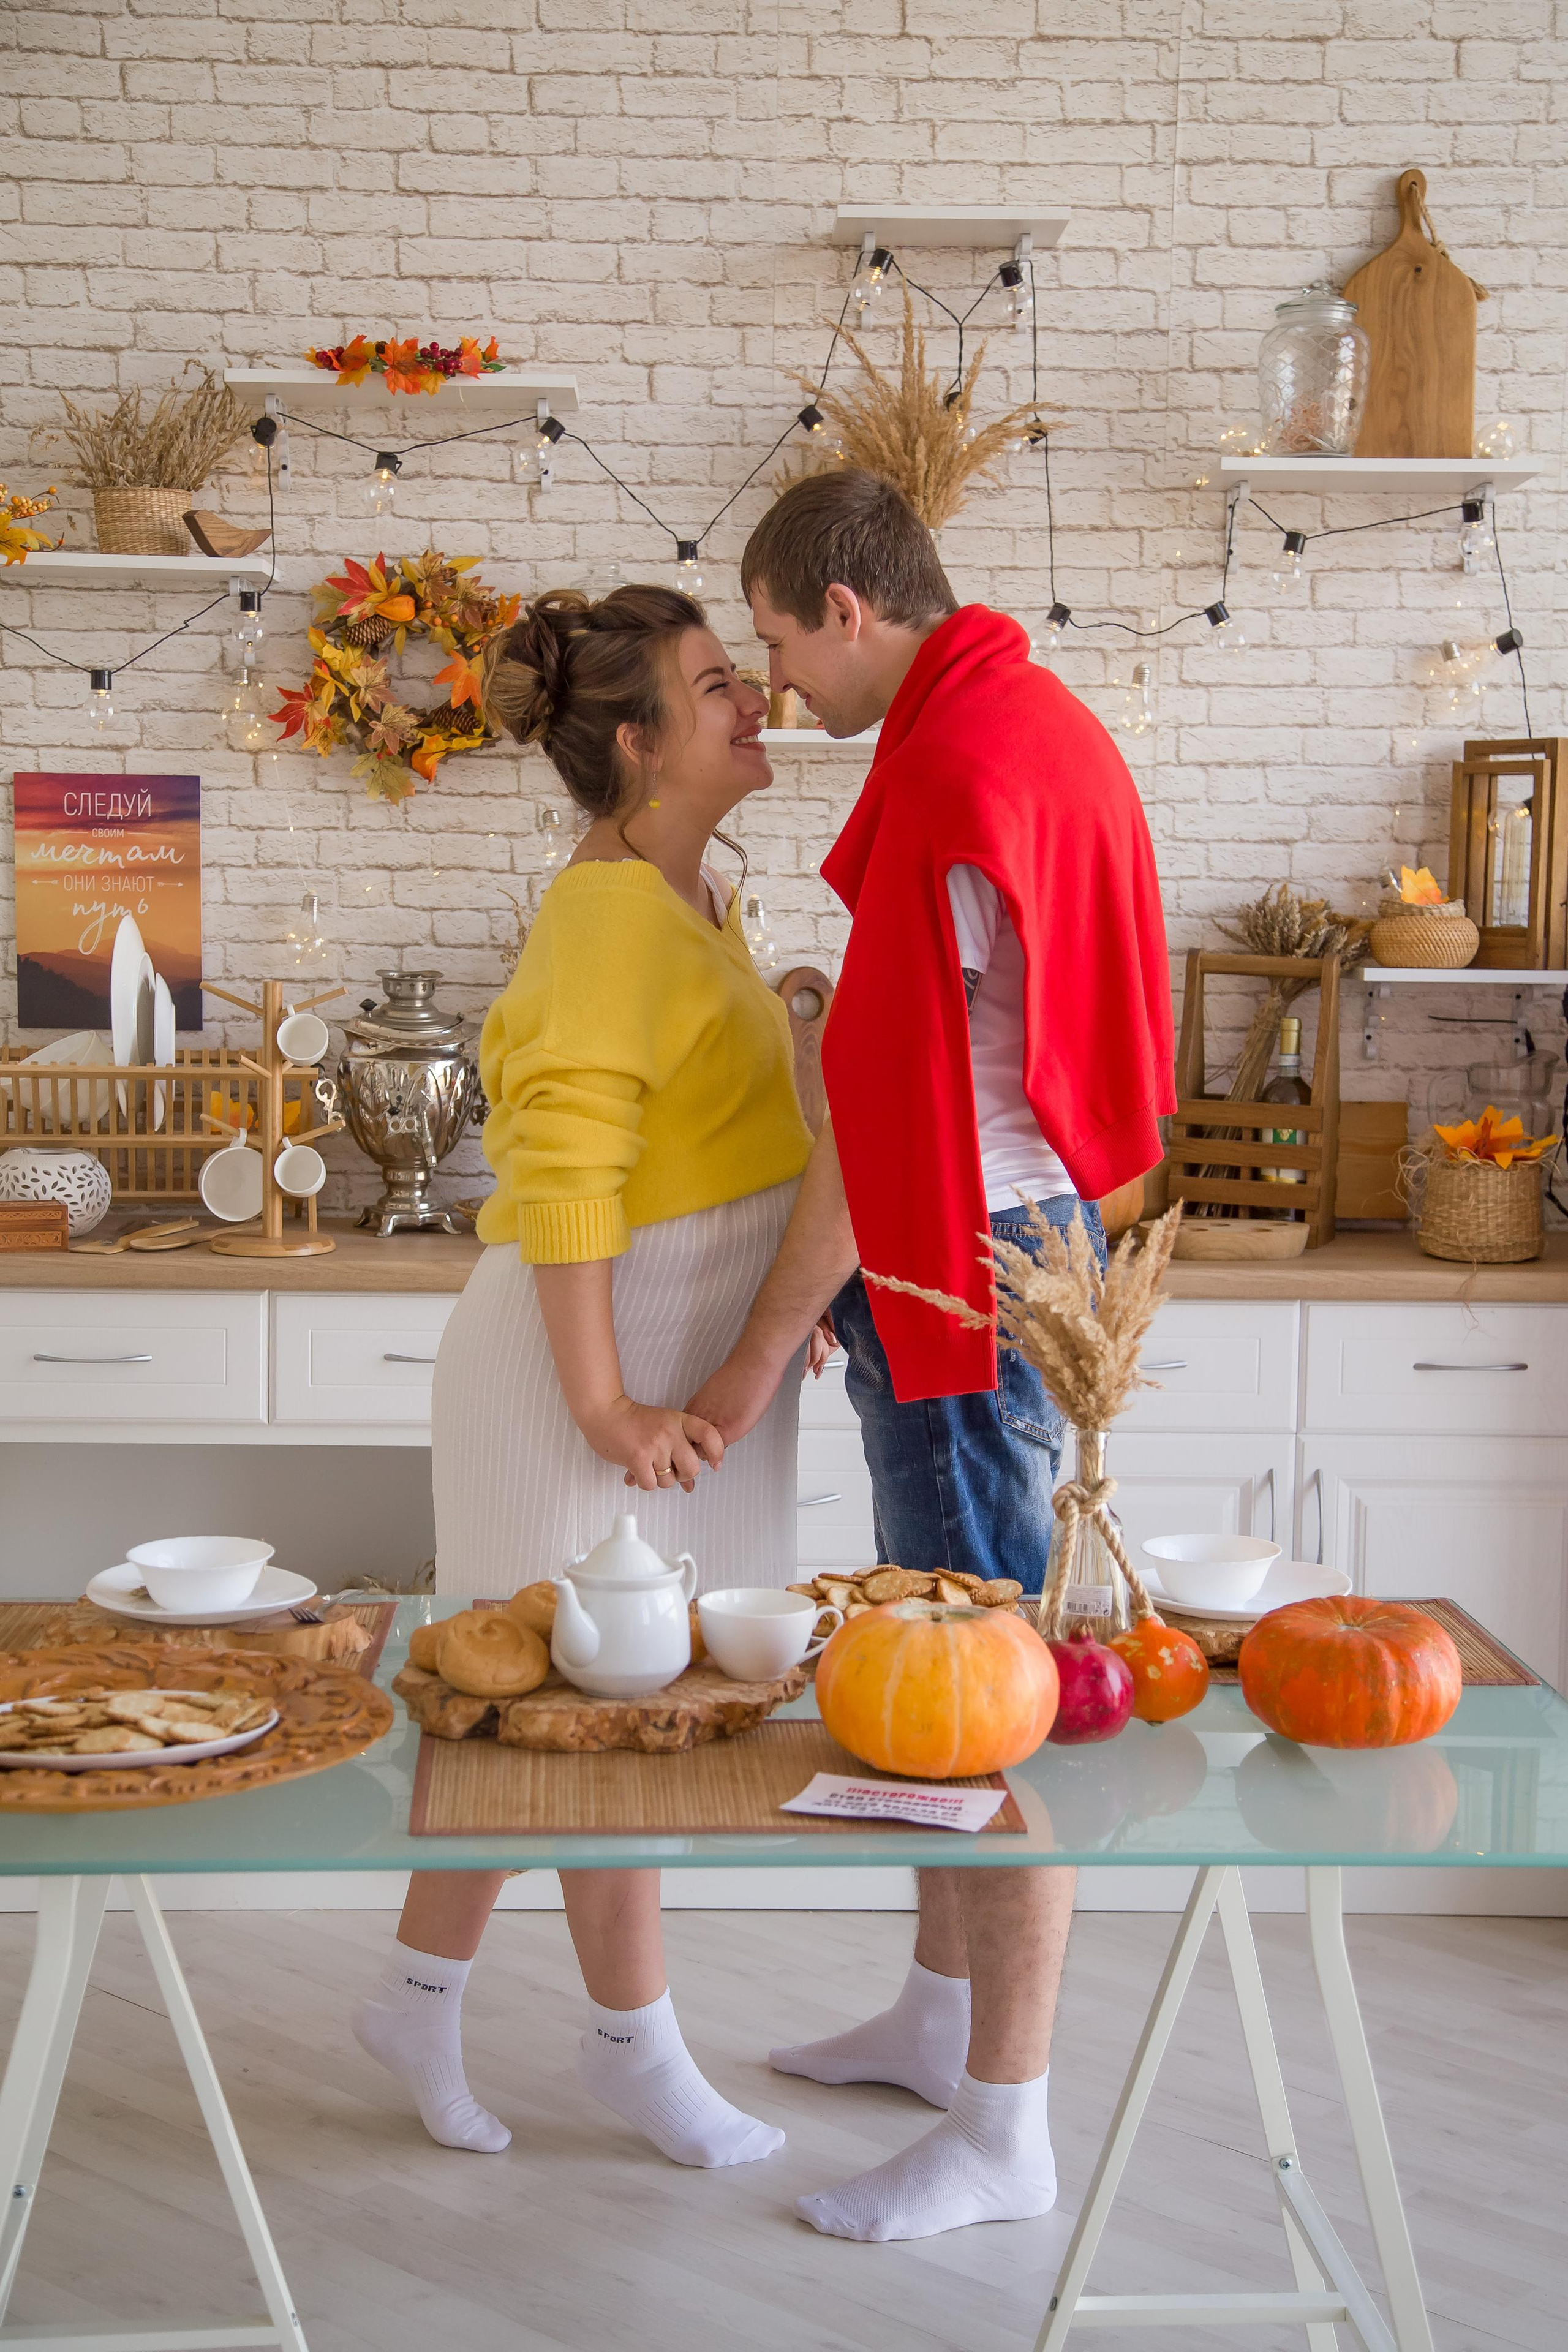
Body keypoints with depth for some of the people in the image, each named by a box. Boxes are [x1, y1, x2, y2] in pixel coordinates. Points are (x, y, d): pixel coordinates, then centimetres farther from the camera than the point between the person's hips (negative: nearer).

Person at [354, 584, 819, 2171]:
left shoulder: (689, 902, 12)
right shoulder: (612, 916, -19)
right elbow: (560, 1175, -24)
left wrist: (772, 1311, 20)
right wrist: (605, 1401, -23)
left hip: (686, 1351, 9)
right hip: (605, 1357, -9)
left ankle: (418, 1997, 29)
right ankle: (633, 2041, 22)